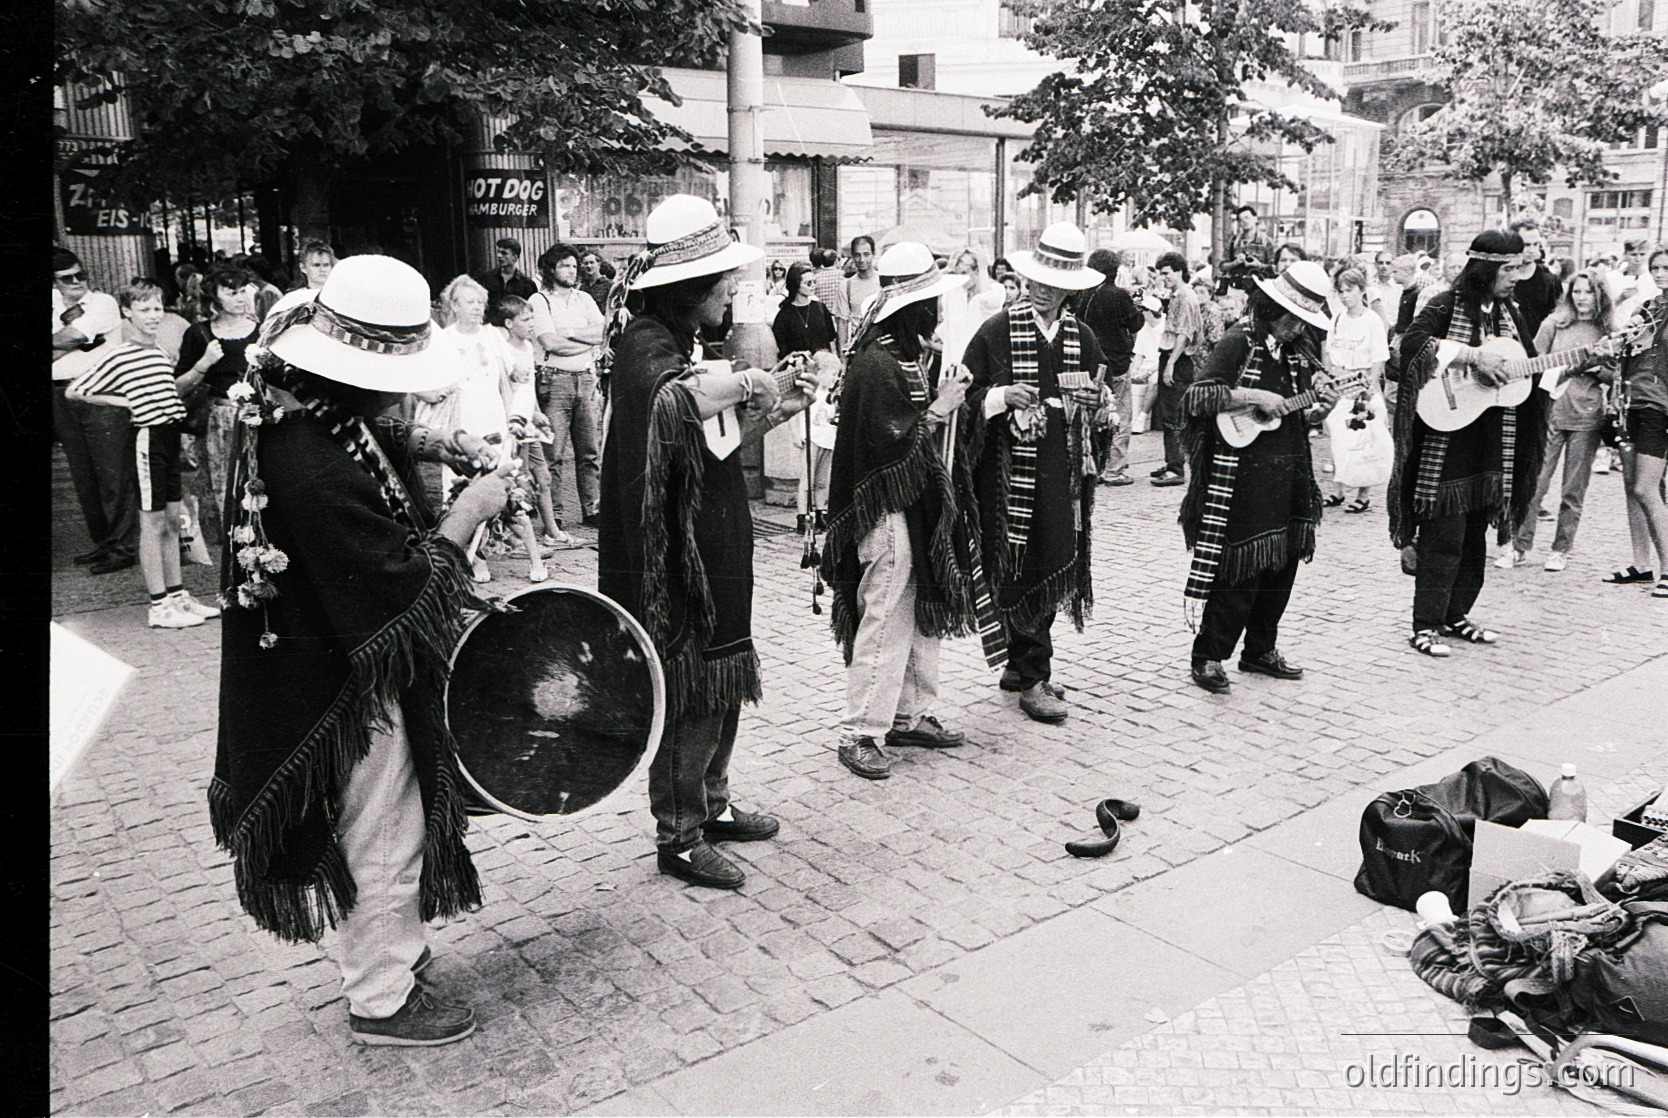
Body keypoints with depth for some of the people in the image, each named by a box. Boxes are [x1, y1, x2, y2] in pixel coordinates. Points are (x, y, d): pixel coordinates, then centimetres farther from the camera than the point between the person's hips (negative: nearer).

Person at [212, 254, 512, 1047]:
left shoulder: (290, 406, -4)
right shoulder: (318, 474, -35)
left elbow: (364, 441, 18)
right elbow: (408, 590, -28)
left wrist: (416, 443, 2)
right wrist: (468, 513, -18)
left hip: (318, 659, 10)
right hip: (348, 688, -10)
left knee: (367, 832, 26)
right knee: (383, 840, 9)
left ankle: (380, 948, 47)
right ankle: (383, 1000, 28)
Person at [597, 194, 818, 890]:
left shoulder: (676, 340, 14)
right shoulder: (647, 344, -19)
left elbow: (713, 441, 19)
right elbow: (671, 400, -45)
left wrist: (778, 408, 8)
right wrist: (747, 380, -37)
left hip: (710, 556, 10)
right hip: (676, 563, -10)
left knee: (723, 687, 19)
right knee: (689, 701, 1)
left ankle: (710, 807, 35)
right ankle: (678, 838, 16)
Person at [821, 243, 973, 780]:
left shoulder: (915, 353, 11)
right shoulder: (877, 363, -19)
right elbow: (890, 443, -22)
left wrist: (946, 392, 3)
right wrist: (940, 409, -16)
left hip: (920, 504, 10)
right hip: (888, 509, -10)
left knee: (925, 614, 15)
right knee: (885, 620, -5)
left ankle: (910, 715, 26)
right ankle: (860, 734, 4)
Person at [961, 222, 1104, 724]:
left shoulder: (1083, 338, 11)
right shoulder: (997, 331, -3)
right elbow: (965, 395, -2)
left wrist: (1082, 404, 1)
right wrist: (1002, 396, -19)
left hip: (1062, 473, 5)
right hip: (1010, 472, -5)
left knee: (1056, 567, 8)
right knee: (1020, 570, -4)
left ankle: (1020, 665, 24)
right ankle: (1033, 678, 4)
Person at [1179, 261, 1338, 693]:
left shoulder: (1297, 353, 14)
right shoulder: (1237, 345, -8)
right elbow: (1196, 397, -19)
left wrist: (1322, 394, 4)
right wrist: (1253, 397, -22)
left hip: (1290, 476, 8)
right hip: (1242, 477, -8)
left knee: (1282, 568, 12)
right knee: (1241, 573, -7)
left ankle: (1261, 650, 26)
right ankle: (1208, 658, 5)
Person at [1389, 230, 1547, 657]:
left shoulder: (1507, 312, 13)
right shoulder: (1446, 305, -9)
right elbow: (1412, 343, -26)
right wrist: (1474, 356, -27)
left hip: (1493, 444, 7)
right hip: (1448, 438, -7)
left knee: (1474, 536, 13)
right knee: (1443, 537, -6)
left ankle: (1455, 616, 24)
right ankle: (1426, 626, 0)